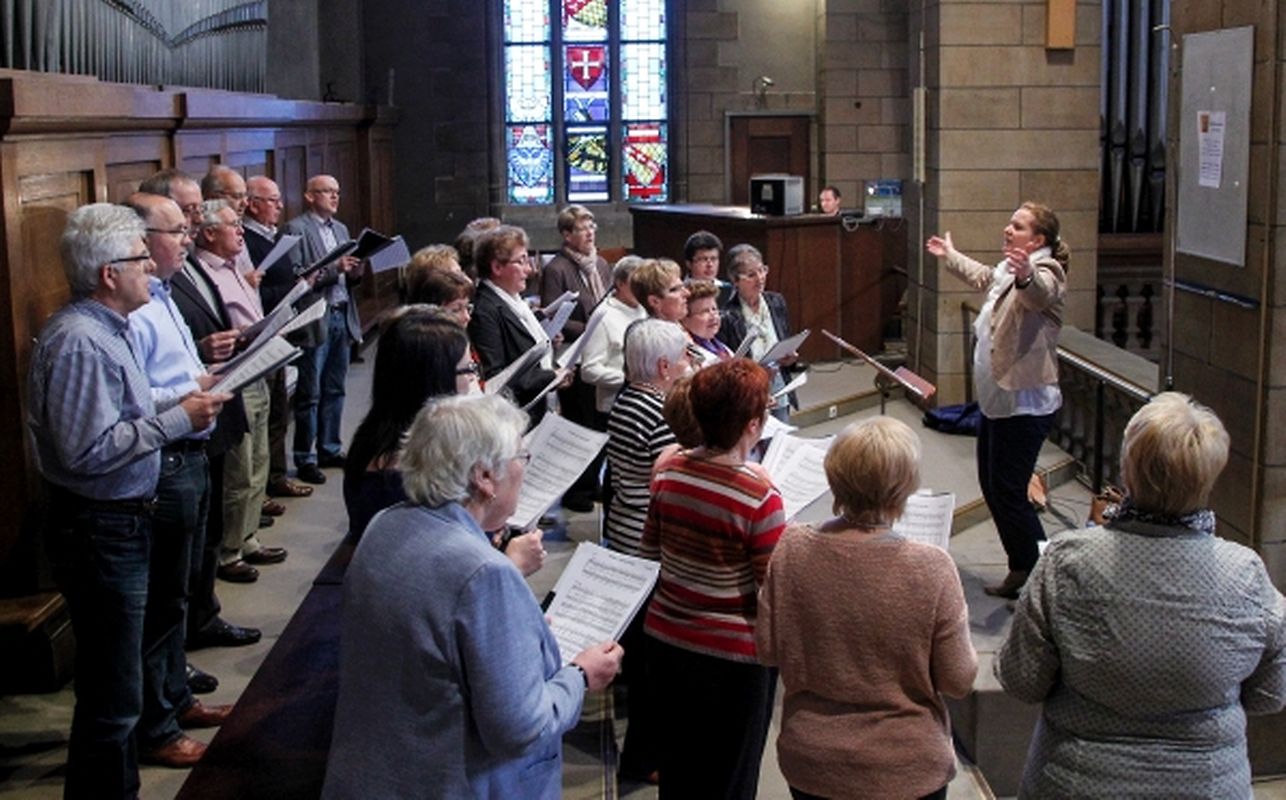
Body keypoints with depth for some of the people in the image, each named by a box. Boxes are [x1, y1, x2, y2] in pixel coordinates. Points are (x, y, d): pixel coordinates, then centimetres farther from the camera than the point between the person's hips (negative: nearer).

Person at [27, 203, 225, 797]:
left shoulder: (102, 330, 12)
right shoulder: (79, 343, -22)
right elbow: (89, 451, -27)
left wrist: (179, 403, 5)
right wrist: (177, 419, -21)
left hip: (118, 524, 11)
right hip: (98, 532, -11)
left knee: (113, 685, 23)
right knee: (111, 697, -1)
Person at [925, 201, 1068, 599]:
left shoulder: (1044, 271, -16)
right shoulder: (1011, 267, 15)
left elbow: (1040, 293, -42)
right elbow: (983, 276, 39)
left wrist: (1025, 277, -64)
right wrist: (950, 257, 53)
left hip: (1024, 404, -11)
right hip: (997, 398, 11)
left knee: (1008, 492, -10)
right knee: (991, 485, 16)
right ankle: (1021, 570, 27)